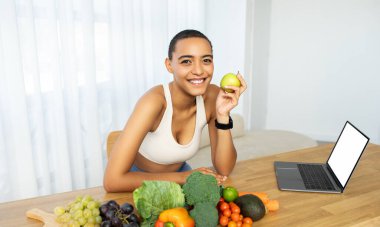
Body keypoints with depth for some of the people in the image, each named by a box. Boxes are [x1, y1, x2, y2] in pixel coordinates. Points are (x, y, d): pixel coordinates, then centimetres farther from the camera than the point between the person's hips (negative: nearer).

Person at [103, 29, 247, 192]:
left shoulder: (212, 96, -15)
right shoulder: (154, 101, -28)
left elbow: (224, 170, -14)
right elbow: (112, 180, -31)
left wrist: (223, 116, -27)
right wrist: (182, 177, -25)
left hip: (179, 171, 4)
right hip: (139, 182, -3)